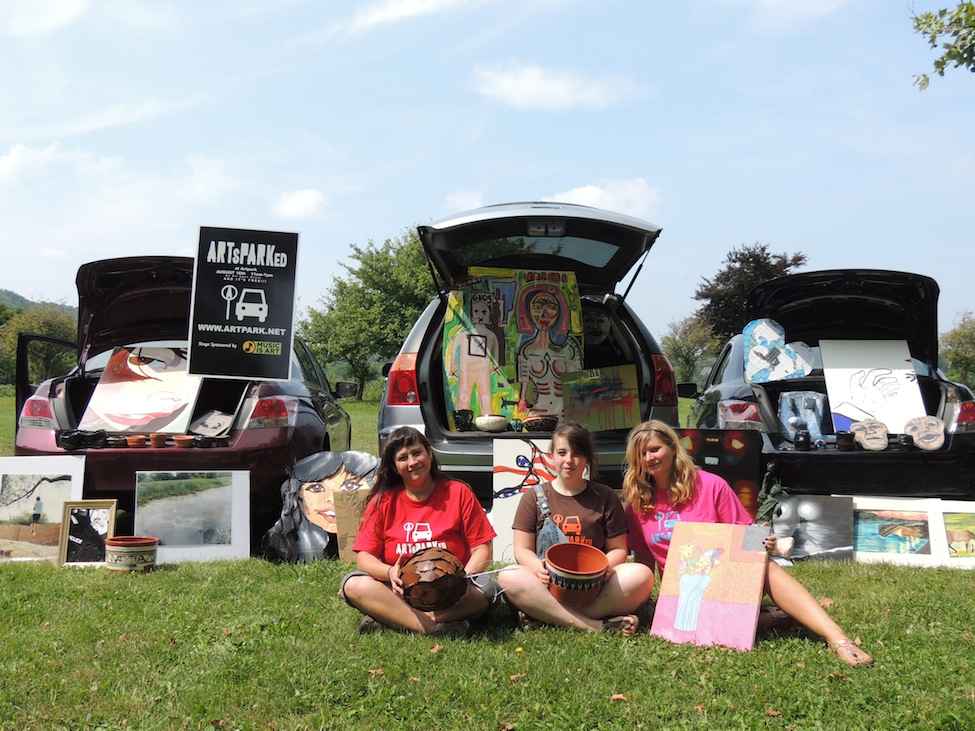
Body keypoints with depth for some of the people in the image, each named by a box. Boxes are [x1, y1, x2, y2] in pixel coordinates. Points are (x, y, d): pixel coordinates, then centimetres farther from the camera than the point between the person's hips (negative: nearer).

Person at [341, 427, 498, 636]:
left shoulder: (458, 493, 3)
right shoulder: (383, 501, 5)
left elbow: (482, 549, -1)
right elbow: (364, 557, 0)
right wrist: (389, 572, -22)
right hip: (400, 591, 1)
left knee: (487, 588, -30)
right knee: (354, 585, -25)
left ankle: (386, 619, -30)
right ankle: (435, 628, -37)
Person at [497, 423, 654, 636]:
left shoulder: (605, 497, 13)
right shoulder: (533, 497, 11)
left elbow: (619, 549, 11)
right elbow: (522, 550, 6)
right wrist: (538, 567, -17)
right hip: (549, 585, -1)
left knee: (642, 575, -27)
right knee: (508, 578, -31)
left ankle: (543, 616, -31)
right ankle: (597, 625, -36)